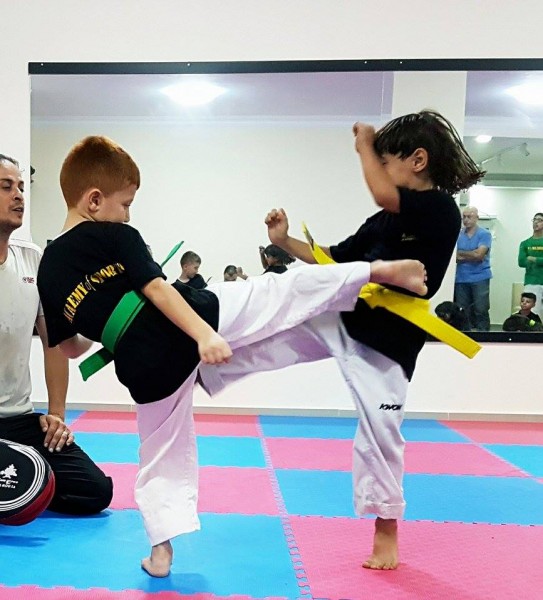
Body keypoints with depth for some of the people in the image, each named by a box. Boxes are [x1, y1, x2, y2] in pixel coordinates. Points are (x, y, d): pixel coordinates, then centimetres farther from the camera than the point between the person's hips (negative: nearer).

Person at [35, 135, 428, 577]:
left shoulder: (48, 268, 12)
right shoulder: (114, 236, -2)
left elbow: (69, 347, 19)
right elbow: (157, 289, -16)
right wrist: (204, 334, -25)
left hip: (147, 370, 5)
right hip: (201, 319, -4)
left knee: (163, 456, 21)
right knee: (283, 291, 4)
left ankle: (162, 549, 24)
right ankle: (378, 270, 2)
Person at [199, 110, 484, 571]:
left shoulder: (442, 212, -15)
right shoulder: (383, 222, 7)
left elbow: (384, 196, -33)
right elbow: (334, 259, 18)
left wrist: (365, 145, -16)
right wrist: (285, 242, 6)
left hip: (385, 346, -6)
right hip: (338, 320, 6)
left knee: (380, 436, 4)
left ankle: (387, 532, 24)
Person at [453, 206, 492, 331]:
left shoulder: (484, 234, -2)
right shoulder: (458, 235, 9)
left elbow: (479, 254, -13)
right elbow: (454, 257, 0)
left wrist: (460, 253, -2)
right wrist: (472, 256, -12)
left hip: (480, 278, -4)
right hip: (461, 279, 4)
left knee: (481, 311, -4)